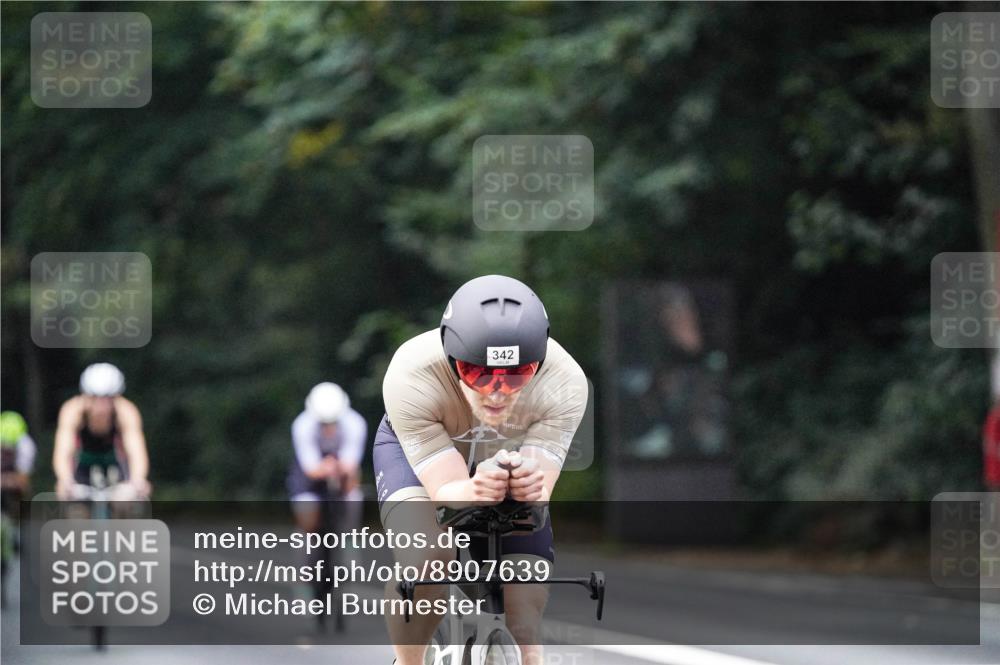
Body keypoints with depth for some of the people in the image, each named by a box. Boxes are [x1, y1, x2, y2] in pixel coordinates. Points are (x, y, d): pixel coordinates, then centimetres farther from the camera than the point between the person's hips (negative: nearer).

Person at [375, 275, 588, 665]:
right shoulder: (411, 377, -39)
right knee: (425, 560, -33)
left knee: (523, 628, -7)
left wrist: (531, 492, -60)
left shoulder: (564, 383, -35)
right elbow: (445, 492, -38)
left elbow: (539, 496, -36)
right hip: (415, 449, -2)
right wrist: (474, 493, -61)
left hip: (510, 458, 2)